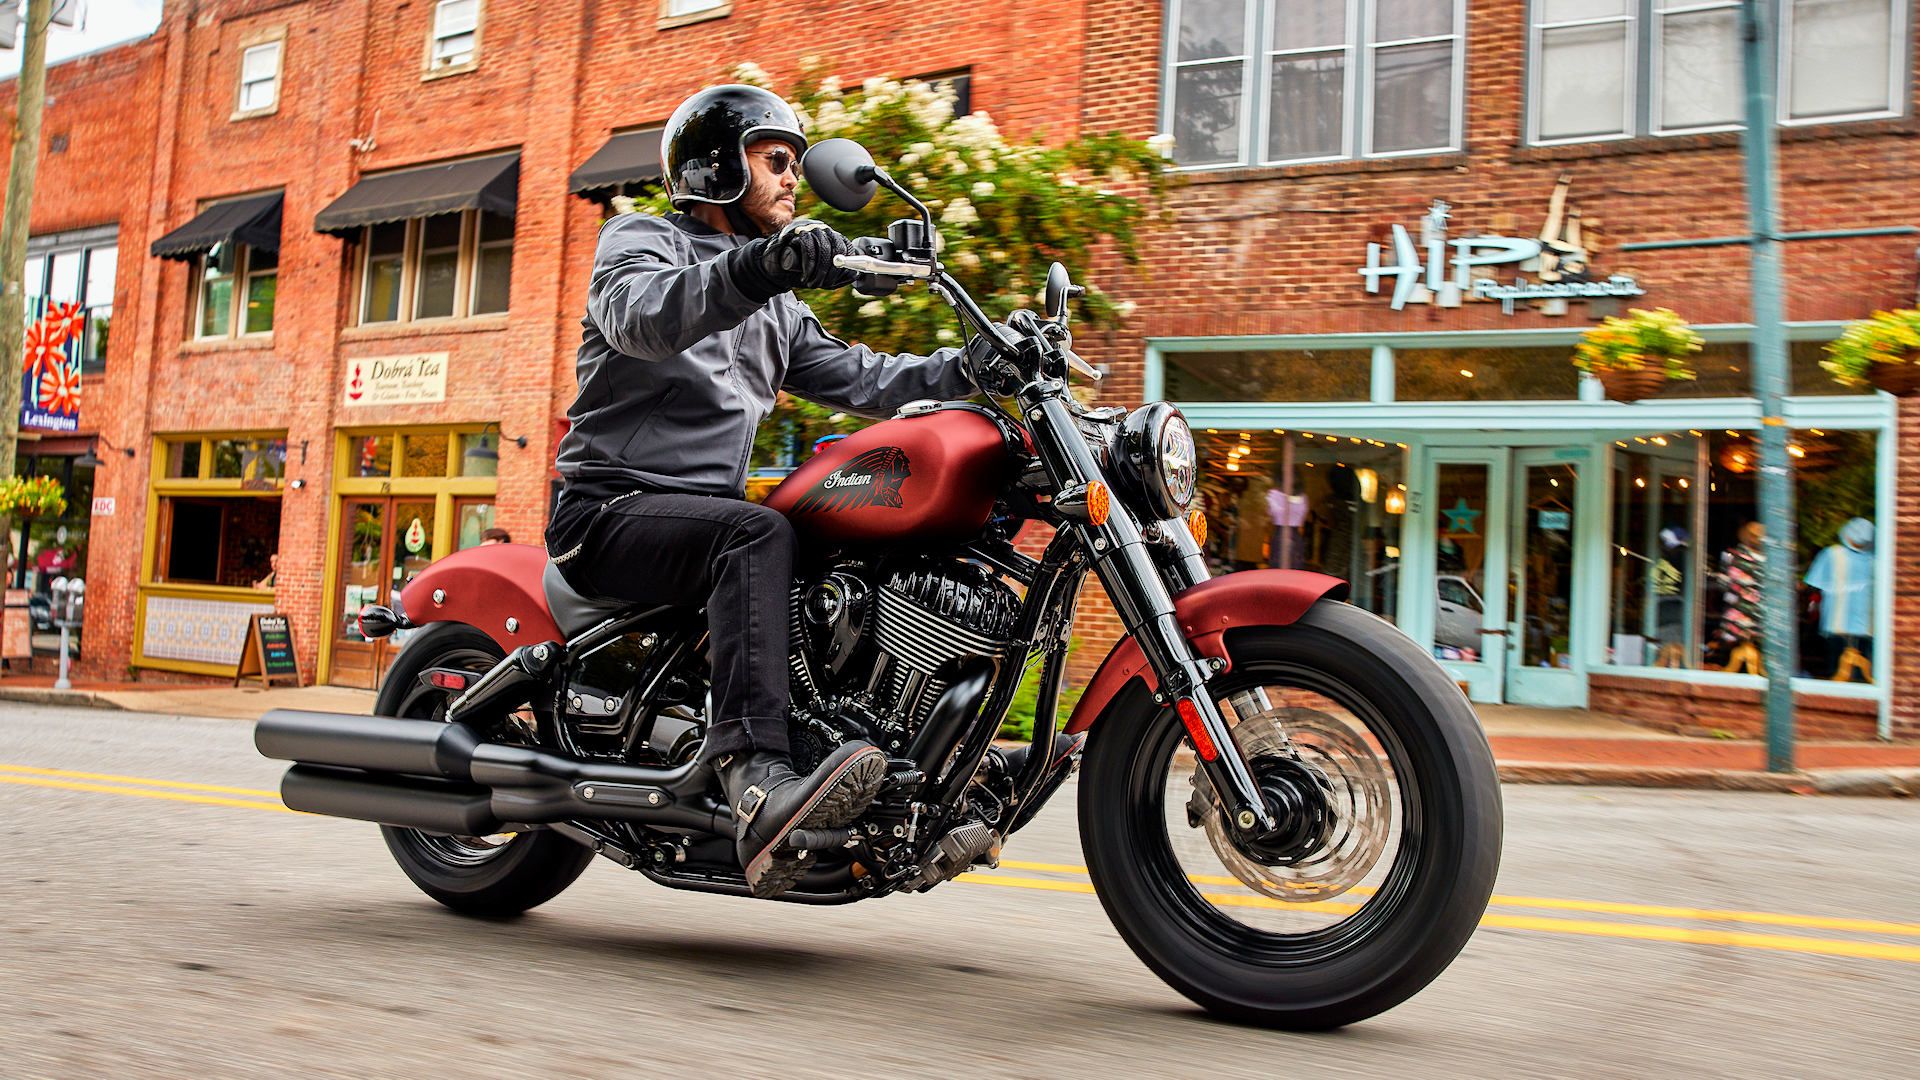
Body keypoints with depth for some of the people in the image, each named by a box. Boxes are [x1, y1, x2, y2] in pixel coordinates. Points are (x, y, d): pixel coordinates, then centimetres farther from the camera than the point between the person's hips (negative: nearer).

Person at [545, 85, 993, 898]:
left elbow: (857, 378, 15)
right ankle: (756, 781, -49)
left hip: (706, 511, 7)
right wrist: (754, 267, -42)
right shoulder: (640, 238, 1)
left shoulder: (776, 307, 24)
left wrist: (974, 368, -1)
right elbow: (641, 316, -24)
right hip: (612, 508, -7)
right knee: (757, 533, -36)